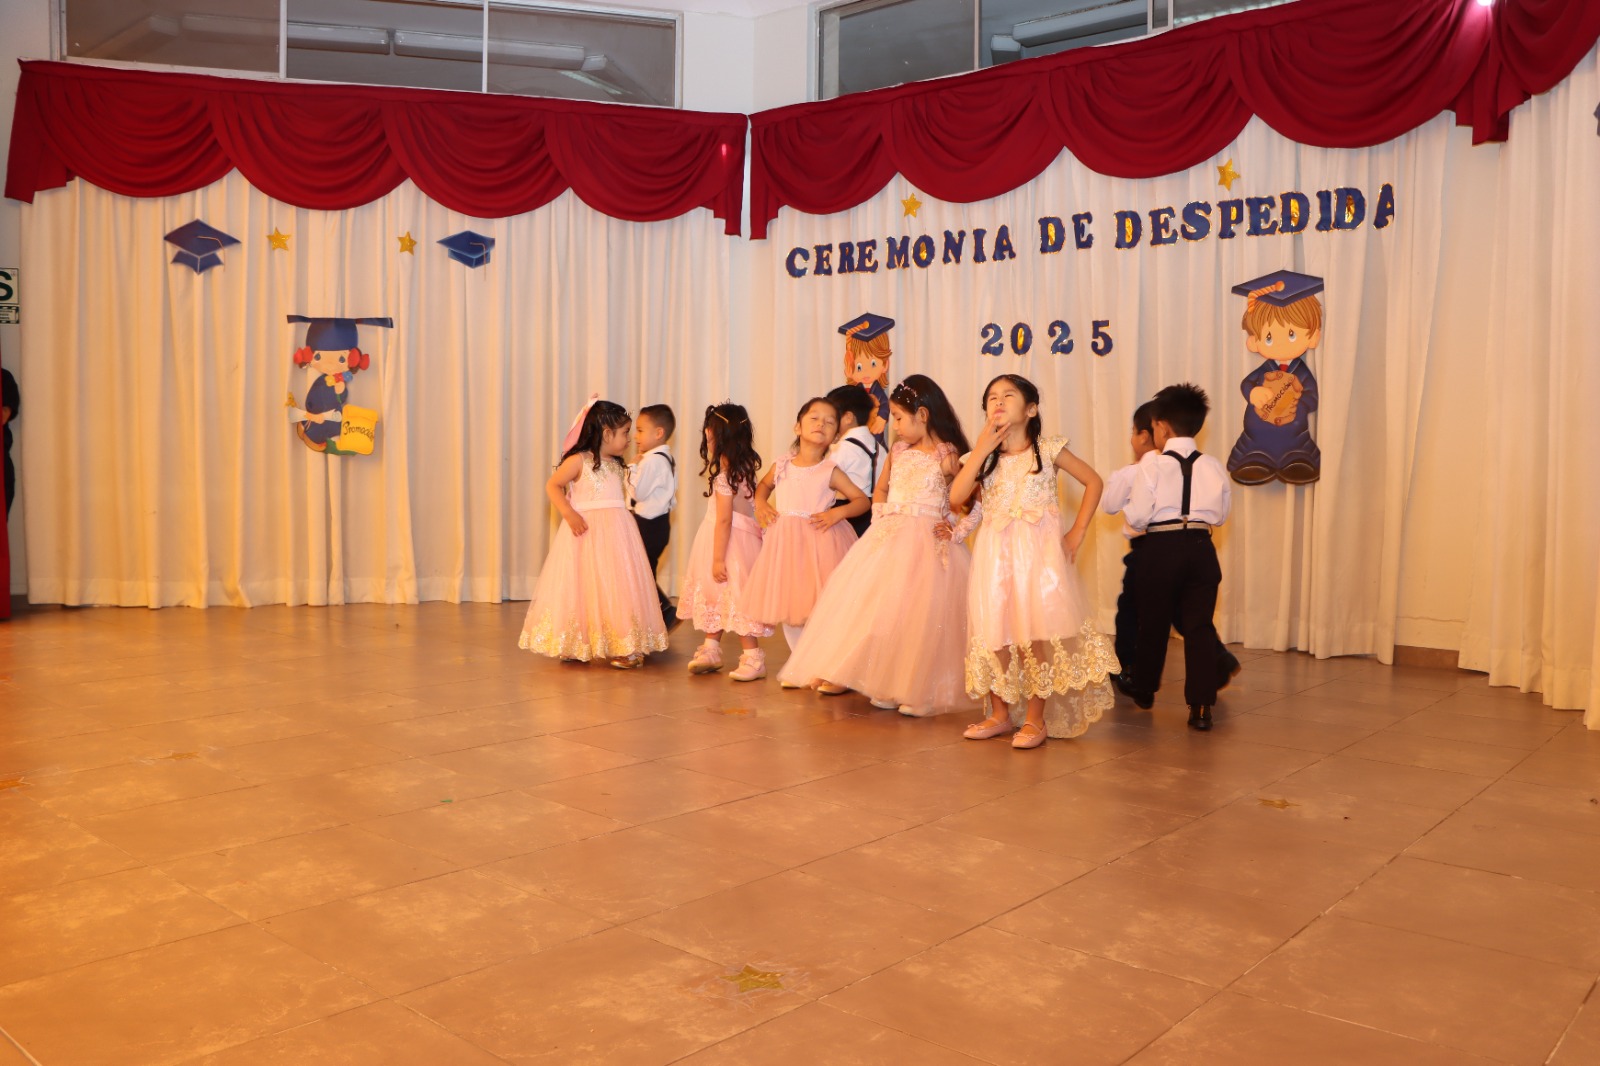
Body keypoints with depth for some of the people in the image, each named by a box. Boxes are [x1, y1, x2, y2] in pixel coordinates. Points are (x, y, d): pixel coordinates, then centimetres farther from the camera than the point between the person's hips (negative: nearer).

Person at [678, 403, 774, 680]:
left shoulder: (724, 473, -21)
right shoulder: (744, 466, 4)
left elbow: (724, 519, -21)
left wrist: (718, 558, -18)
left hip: (730, 539, -10)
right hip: (742, 531, 10)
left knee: (733, 596, -4)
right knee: (715, 593, 18)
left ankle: (753, 658, 1)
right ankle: (711, 650, 29)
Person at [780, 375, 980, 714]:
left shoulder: (948, 457, -9)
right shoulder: (898, 450, 10)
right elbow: (881, 488, 24)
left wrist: (957, 532, -14)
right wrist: (880, 515, 10)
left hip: (926, 544, -7)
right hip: (888, 539, 7)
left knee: (916, 614, -8)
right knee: (868, 605, 5)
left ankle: (918, 690, 6)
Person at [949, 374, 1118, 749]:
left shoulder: (1048, 449, 2)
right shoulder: (983, 456, 8)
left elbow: (1093, 480, 6)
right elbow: (956, 497, -7)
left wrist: (1077, 531, 0)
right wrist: (982, 449, -9)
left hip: (1038, 550, -3)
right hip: (995, 552, 3)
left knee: (1037, 631, -7)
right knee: (993, 630, 3)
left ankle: (1036, 719, 4)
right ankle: (1000, 714, 17)